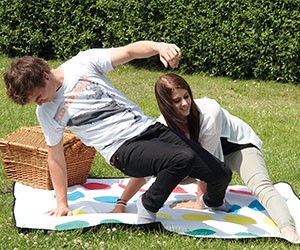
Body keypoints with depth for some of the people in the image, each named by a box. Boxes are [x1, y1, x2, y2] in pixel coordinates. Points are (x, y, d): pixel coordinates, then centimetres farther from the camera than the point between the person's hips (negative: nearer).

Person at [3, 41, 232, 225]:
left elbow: (130, 51, -10)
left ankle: (214, 202, 34)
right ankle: (148, 206, -11)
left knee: (221, 174, -1)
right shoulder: (46, 113, 2)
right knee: (183, 158, -33)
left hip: (148, 127, 3)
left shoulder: (83, 63, -3)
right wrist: (62, 204, 14)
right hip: (123, 150, -3)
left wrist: (160, 46, -30)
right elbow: (56, 156, 12)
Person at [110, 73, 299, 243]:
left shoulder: (210, 112, -35)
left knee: (261, 186, -31)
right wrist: (121, 204, -30)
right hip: (210, 152, 6)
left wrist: (200, 201, -23)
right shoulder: (164, 124, -22)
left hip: (240, 144, -6)